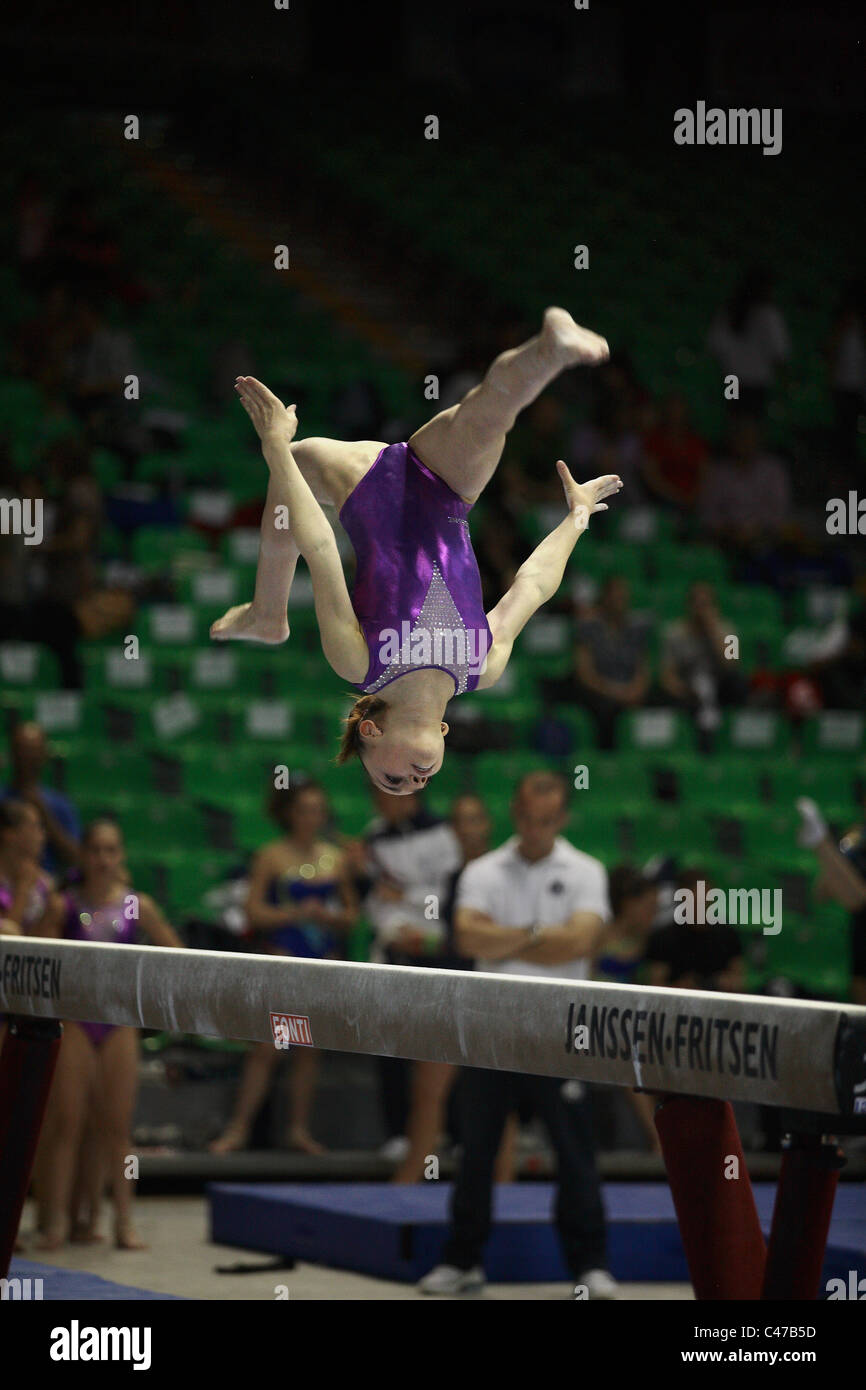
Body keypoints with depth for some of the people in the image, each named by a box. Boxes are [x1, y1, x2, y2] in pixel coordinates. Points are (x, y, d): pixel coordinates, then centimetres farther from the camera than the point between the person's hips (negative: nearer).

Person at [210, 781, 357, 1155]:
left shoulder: (335, 859, 11)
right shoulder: (272, 857, -1)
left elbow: (351, 913, 15)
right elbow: (254, 911, -6)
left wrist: (330, 916, -5)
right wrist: (297, 913, -15)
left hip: (323, 960, 4)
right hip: (283, 957, -4)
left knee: (309, 1048, 6)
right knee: (266, 1047, -7)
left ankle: (300, 1129, 13)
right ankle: (239, 1127, -2)